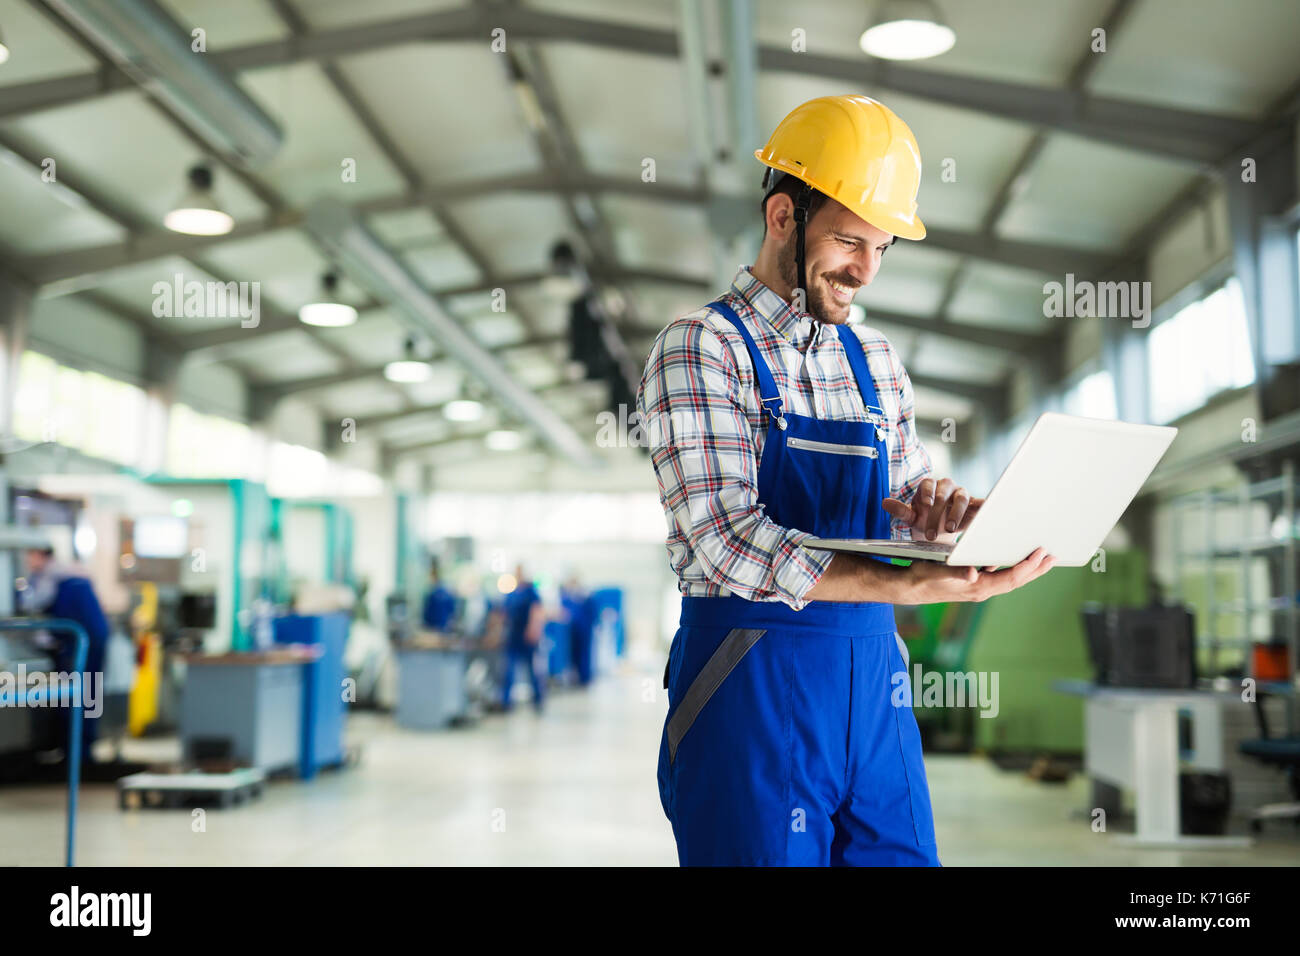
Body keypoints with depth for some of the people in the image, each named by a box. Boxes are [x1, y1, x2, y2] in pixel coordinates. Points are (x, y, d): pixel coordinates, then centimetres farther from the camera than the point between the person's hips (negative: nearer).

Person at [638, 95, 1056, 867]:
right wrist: (912, 585, -29)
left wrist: (933, 514, -11)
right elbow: (728, 544, -19)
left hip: (875, 681, 6)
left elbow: (908, 493, 15)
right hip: (751, 685, -6)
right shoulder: (700, 347, -8)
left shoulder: (876, 360, 13)